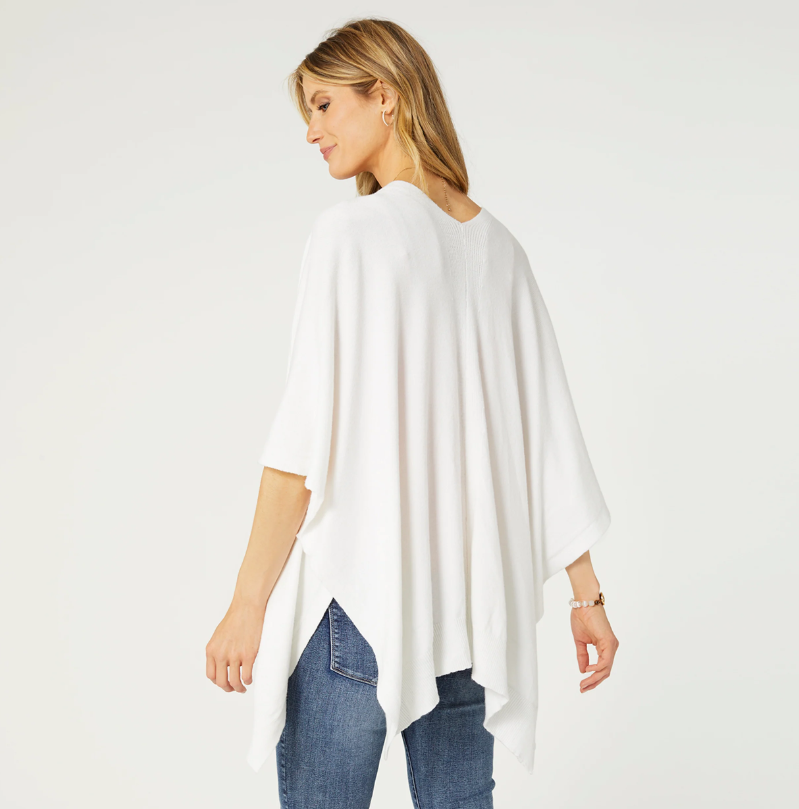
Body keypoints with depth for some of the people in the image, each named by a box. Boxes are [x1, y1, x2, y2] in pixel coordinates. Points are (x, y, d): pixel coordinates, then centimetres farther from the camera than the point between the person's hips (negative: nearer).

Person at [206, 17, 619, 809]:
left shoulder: (353, 231, -9)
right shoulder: (497, 245, 9)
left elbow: (307, 435, -14)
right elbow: (551, 434, 9)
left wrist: (248, 603, -11)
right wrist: (586, 593, 14)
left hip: (357, 594, -6)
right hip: (474, 599, 6)